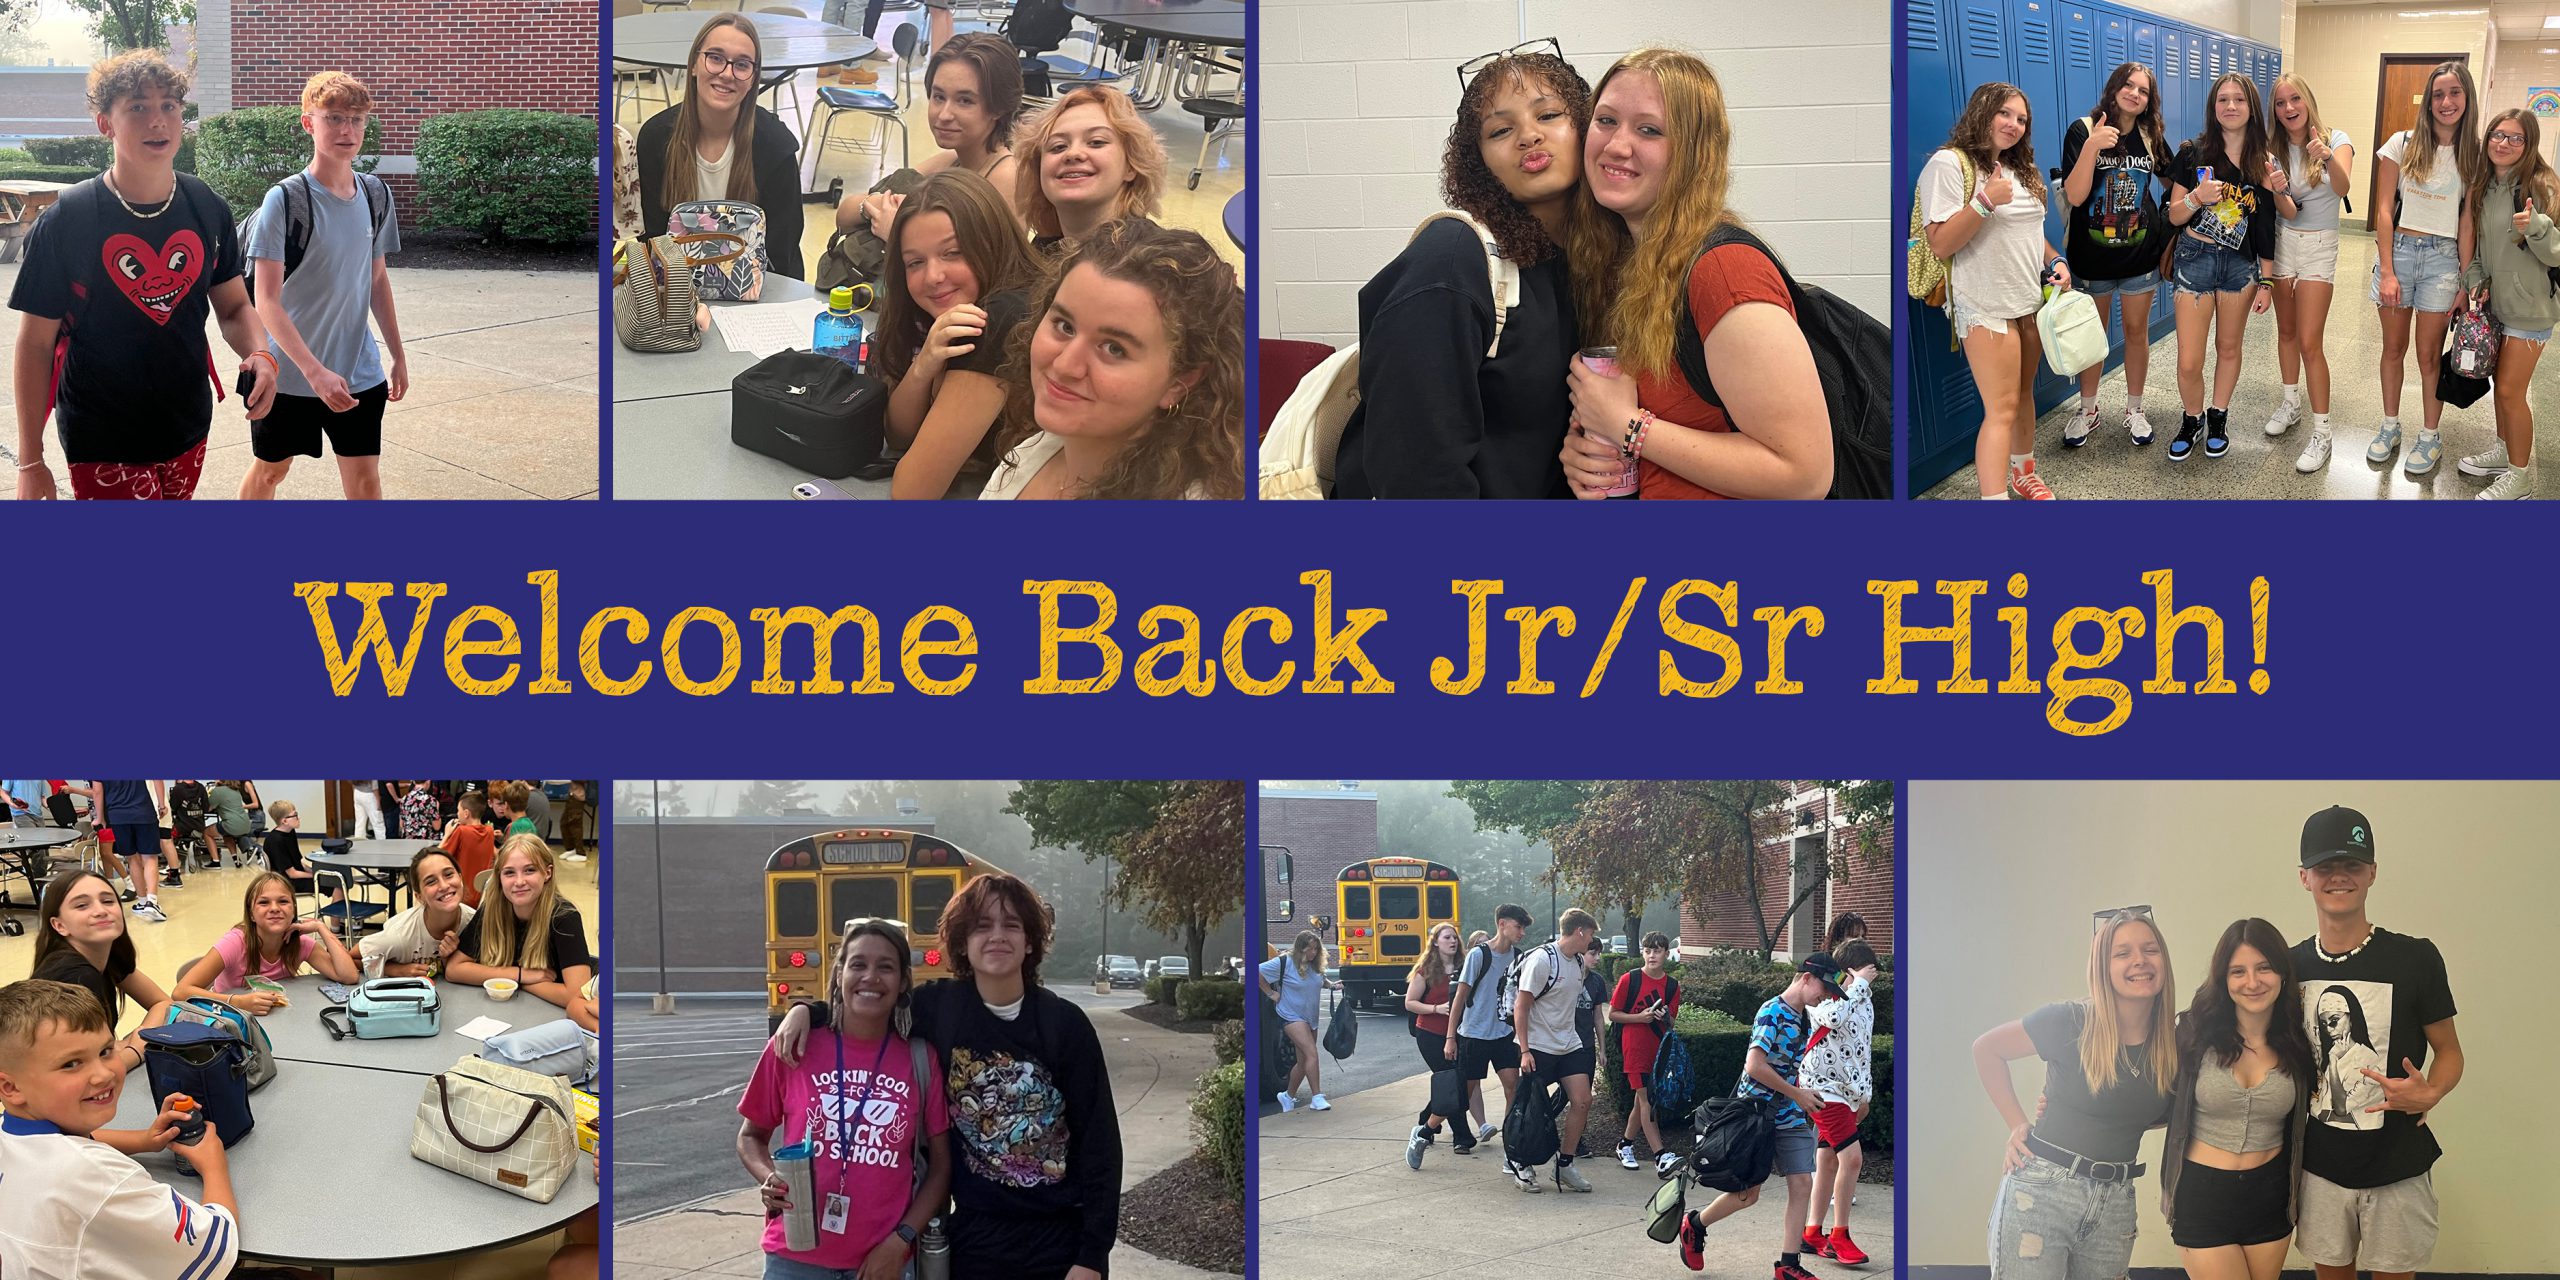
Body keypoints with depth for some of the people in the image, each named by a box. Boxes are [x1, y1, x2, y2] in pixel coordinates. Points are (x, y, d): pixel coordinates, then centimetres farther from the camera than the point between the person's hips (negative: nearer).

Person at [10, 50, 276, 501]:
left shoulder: (207, 209, -1)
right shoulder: (65, 221, -13)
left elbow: (233, 306, 10)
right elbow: (36, 344, -8)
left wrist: (259, 354, -14)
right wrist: (30, 462, -7)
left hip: (188, 430, 5)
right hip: (102, 443, -5)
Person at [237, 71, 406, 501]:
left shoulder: (375, 194, 0)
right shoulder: (285, 200, -17)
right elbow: (266, 301, -20)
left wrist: (399, 354, 14)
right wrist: (315, 372, -28)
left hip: (358, 372, 4)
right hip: (290, 371, -4)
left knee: (364, 475, 3)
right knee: (270, 470, 13)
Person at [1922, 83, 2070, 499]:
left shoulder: (2021, 169, 14)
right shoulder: (1949, 164, -13)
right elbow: (1940, 245, -18)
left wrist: (2056, 261, 6)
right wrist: (1985, 201, -29)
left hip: (2031, 301, 8)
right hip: (1986, 306, -8)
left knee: (2024, 392, 16)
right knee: (2002, 408, -13)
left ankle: (2023, 472, 33)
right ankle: (1994, 496, -14)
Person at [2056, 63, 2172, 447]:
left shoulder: (2151, 137, 0)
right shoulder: (2083, 130, -11)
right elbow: (2075, 196, -21)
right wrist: (2092, 147, -33)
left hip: (2140, 253, 2)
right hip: (2091, 253, -2)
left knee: (2137, 330, 10)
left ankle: (2134, 409, 24)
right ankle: (2088, 410, 24)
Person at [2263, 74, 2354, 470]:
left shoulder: (2336, 140, -12)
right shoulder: (2274, 149, -2)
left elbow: (2341, 188, -32)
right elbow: (2288, 211, -10)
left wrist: (2328, 157, -54)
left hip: (2319, 248, -4)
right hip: (2284, 242, 4)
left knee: (2310, 342, -9)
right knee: (2286, 331, 15)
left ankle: (2321, 432, -4)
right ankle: (2291, 403, 35)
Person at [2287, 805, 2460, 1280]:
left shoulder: (2415, 958, -10)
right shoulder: (2292, 965, 1)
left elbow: (2449, 1051, -2)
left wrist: (2429, 1095, -21)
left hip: (2396, 1166, -3)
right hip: (2320, 1166, 3)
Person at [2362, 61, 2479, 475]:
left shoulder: (2473, 155, 1)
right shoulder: (2403, 145, -2)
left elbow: (2467, 222, 2)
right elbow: (2383, 211, -3)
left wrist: (2464, 280, -1)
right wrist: (2386, 271, -8)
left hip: (2443, 257, 0)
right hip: (2397, 250, 0)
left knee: (2429, 355, 4)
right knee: (2394, 348, 10)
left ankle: (2431, 436, 18)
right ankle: (2390, 426, 26)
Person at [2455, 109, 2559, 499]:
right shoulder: (2483, 185, 4)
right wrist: (2475, 281, -1)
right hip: (2494, 301, 7)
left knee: (2511, 391, -4)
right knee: (2501, 383, 19)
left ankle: (2520, 476, 8)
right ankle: (2504, 451, 36)